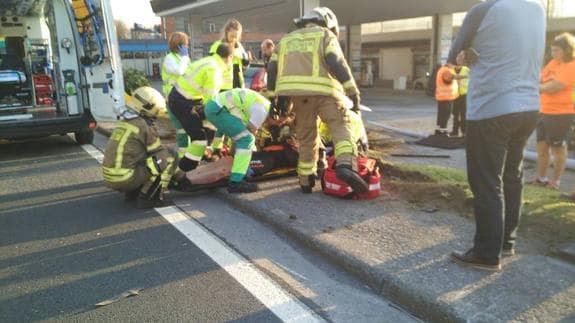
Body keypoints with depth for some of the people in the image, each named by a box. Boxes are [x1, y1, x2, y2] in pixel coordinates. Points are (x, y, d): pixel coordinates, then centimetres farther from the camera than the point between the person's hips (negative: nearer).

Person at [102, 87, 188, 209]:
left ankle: (131, 192, 15)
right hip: (125, 179, -9)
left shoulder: (124, 123, 15)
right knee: (171, 156, -5)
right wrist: (180, 176, 10)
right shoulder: (144, 126, -10)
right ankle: (148, 197, -7)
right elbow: (159, 154, -3)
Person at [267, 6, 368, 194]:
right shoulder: (325, 35, 13)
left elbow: (272, 69, 20)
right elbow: (336, 63, -3)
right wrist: (353, 92, -4)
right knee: (341, 126, 0)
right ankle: (346, 166, -23)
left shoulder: (286, 40, 28)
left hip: (296, 92, 4)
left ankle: (306, 181, 19)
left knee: (306, 137, 14)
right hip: (322, 90, -4)